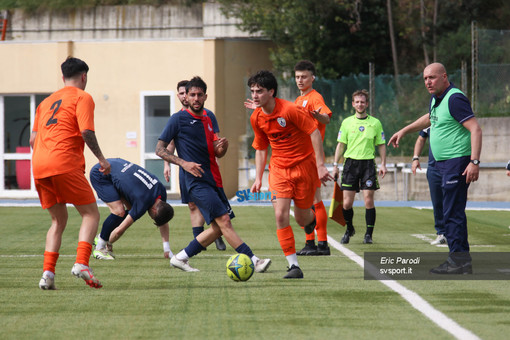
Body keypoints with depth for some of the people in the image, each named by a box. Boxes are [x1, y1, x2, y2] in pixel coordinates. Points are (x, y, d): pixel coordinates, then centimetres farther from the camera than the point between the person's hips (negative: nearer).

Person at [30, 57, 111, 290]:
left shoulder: (47, 101, 25)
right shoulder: (82, 97, 4)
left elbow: (33, 139, 21)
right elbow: (86, 131, -10)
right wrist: (101, 159, 0)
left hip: (39, 166, 6)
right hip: (65, 164, -6)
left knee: (59, 220, 15)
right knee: (91, 213, 2)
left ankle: (48, 273, 1)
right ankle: (81, 264, -18)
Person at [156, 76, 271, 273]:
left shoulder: (207, 119, 17)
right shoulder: (178, 119, -3)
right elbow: (160, 149, -3)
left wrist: (223, 147, 1)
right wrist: (183, 163, -16)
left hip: (213, 181, 8)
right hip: (197, 181, -8)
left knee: (218, 228, 5)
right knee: (223, 221, -16)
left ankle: (181, 257, 16)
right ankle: (253, 261, -22)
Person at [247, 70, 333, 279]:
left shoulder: (290, 110, -20)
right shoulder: (256, 118, -1)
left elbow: (314, 132, -16)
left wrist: (320, 165, -19)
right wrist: (258, 179, 7)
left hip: (304, 165, -4)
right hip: (279, 169, 4)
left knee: (302, 219, 5)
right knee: (281, 216, -14)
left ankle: (312, 217, 45)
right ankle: (293, 266, -11)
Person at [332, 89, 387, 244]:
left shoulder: (375, 123, 6)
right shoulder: (347, 122, 8)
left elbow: (381, 145, 10)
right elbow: (341, 145, 10)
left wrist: (383, 164, 1)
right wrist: (335, 164, 4)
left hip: (368, 163, -1)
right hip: (350, 163, 1)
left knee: (368, 200, -9)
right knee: (347, 203, -2)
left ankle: (369, 234, 0)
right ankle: (349, 229, 22)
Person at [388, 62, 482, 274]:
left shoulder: (454, 99, -15)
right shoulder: (435, 99, 14)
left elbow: (475, 129, -21)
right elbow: (430, 118, 38)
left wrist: (474, 162, -28)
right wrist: (404, 131, 41)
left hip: (457, 162, -10)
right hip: (443, 163, 10)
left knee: (452, 213, -11)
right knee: (452, 213, 11)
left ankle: (459, 262, -10)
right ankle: (460, 259, 15)